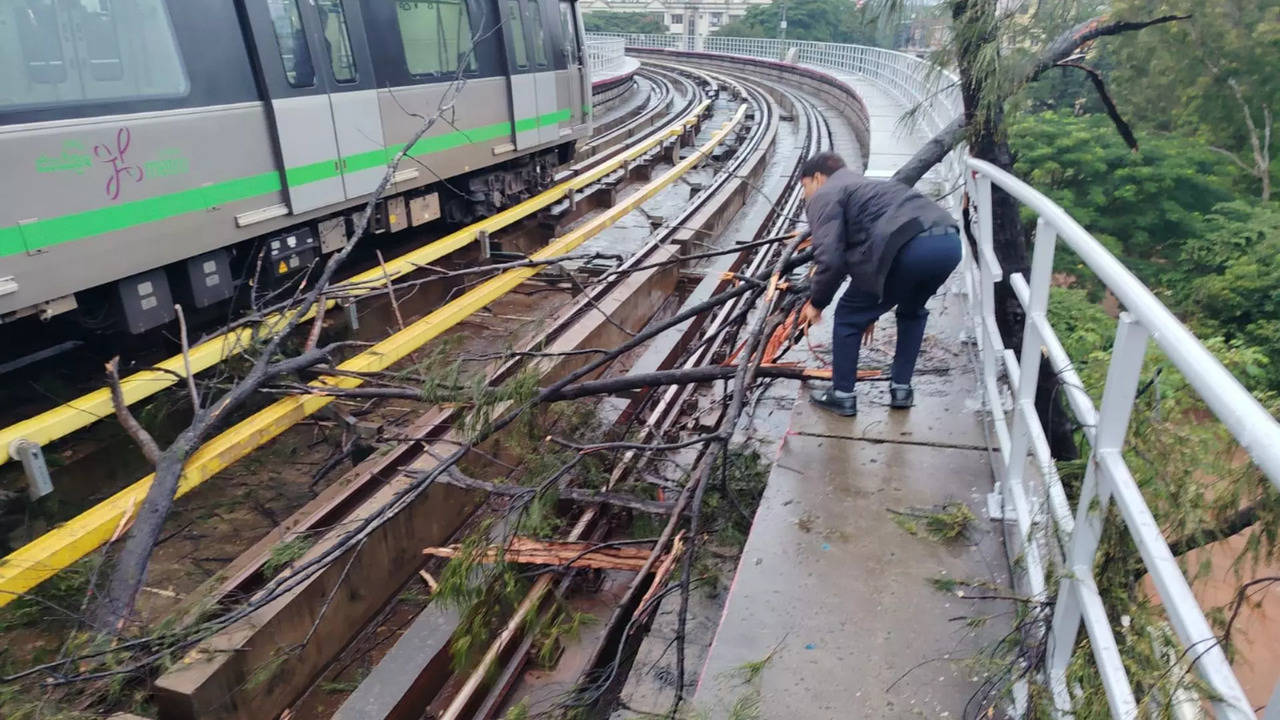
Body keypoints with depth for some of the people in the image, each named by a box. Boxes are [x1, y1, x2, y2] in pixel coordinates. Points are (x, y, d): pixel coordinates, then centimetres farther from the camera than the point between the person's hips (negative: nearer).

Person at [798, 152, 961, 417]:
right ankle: (901, 389, 36)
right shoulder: (864, 186, 39)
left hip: (910, 248, -8)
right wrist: (871, 309, 48)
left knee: (848, 315, 13)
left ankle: (842, 396, 22)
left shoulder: (825, 196, 11)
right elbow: (867, 248, 43)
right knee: (912, 310, 35)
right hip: (949, 242, 8)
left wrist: (816, 303, 12)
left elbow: (830, 259, -4)